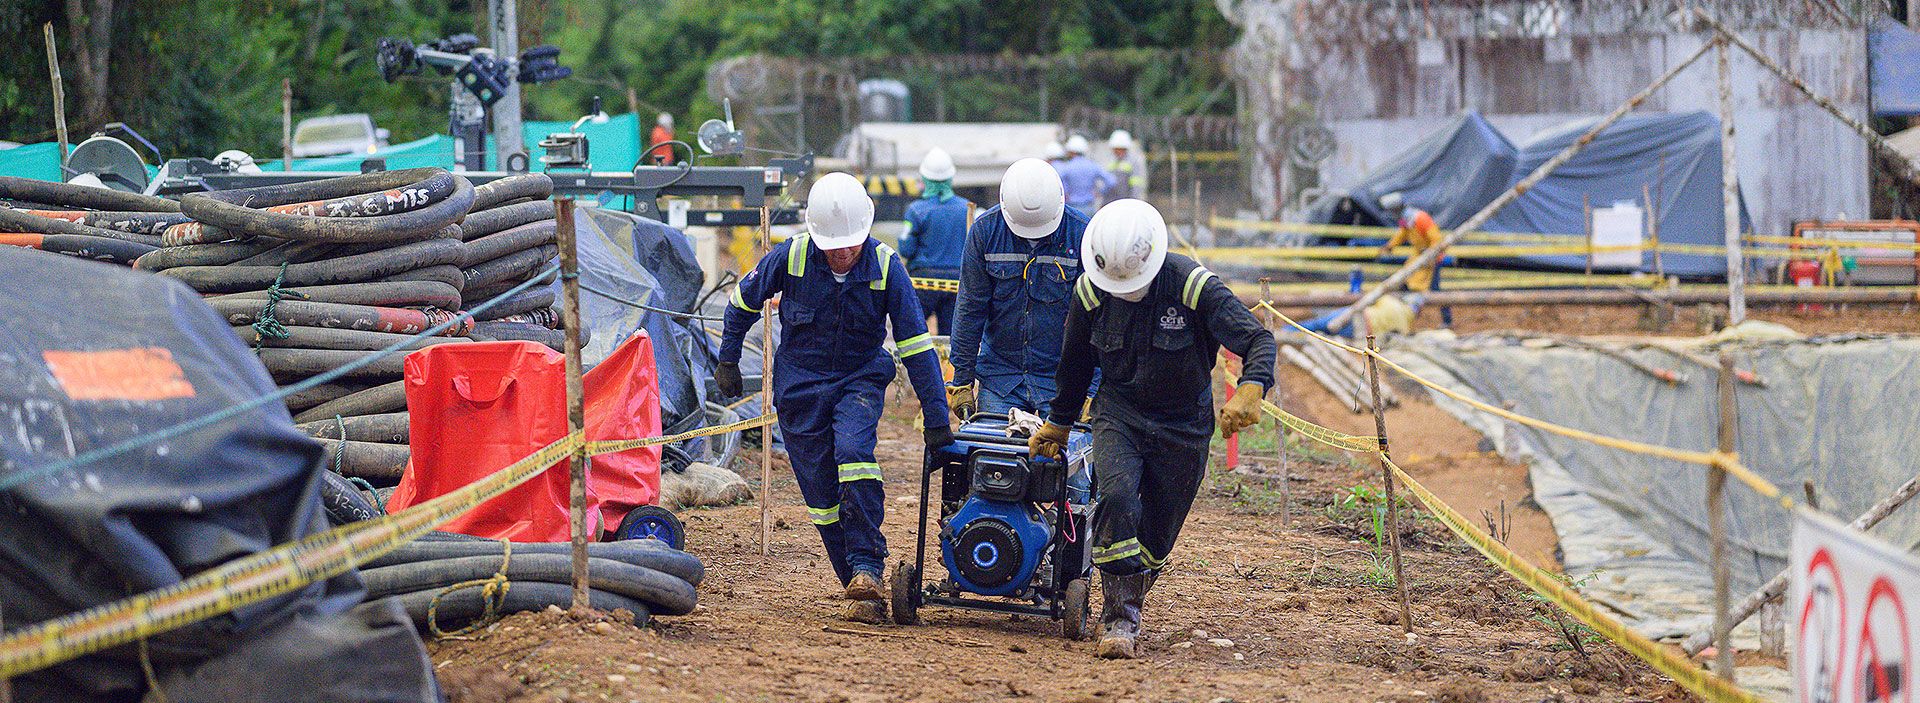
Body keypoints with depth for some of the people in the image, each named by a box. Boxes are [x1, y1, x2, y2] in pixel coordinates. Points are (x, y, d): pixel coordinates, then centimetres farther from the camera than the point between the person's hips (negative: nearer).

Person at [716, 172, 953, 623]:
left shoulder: (885, 266, -15)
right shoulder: (791, 258, -14)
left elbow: (916, 344, -13)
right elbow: (744, 301, 6)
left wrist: (936, 417, -14)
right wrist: (728, 359, 11)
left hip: (860, 380, -1)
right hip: (800, 385, 1)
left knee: (853, 451, -30)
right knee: (822, 496, -2)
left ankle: (867, 568, -28)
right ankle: (864, 589, 8)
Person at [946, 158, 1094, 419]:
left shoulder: (1082, 233, -11)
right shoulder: (985, 230, -6)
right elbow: (970, 309, -1)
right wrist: (962, 381, -1)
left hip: (1060, 376, -2)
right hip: (999, 374, 2)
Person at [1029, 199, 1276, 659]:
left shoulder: (1192, 286, -20)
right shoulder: (1090, 292, -9)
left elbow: (1257, 339, -24)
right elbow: (1076, 363, 9)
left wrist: (1250, 389, -45)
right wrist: (1060, 423, 20)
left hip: (1183, 426, -1)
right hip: (1118, 414, 1)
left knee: (1157, 534, 4)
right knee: (1117, 497, -25)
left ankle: (1125, 607, 29)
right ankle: (1121, 621, -22)